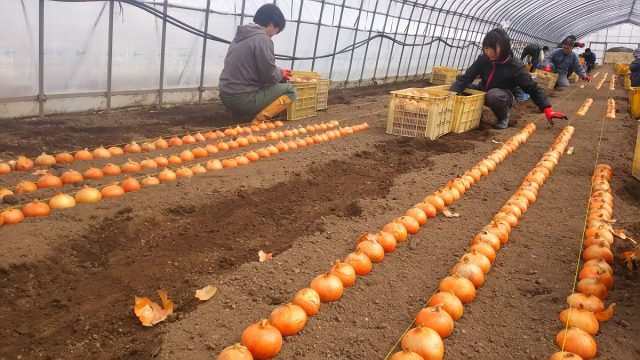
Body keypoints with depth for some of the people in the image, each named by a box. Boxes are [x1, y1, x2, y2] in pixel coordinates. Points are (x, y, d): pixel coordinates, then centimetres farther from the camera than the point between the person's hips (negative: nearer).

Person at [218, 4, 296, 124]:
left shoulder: (241, 36, 14)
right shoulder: (262, 38, -13)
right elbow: (269, 76, -14)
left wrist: (278, 71, 21)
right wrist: (281, 73, 8)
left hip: (226, 95, 9)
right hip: (242, 99, -9)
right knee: (289, 91, 1)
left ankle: (241, 115, 14)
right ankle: (257, 121, -8)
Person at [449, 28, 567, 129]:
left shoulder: (514, 66, -23)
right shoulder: (482, 59, -14)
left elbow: (532, 88, -19)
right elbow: (467, 77, -21)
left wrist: (548, 110, -25)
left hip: (502, 96, -4)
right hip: (483, 93, 4)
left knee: (494, 94, -37)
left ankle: (503, 117, -7)